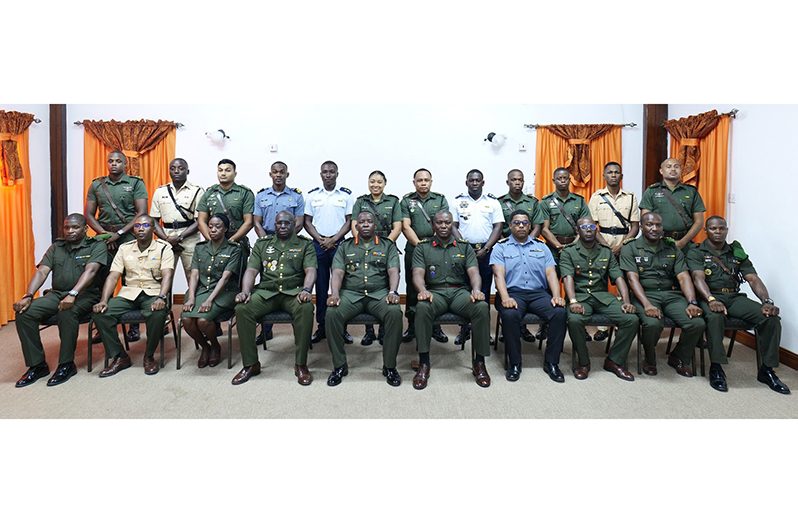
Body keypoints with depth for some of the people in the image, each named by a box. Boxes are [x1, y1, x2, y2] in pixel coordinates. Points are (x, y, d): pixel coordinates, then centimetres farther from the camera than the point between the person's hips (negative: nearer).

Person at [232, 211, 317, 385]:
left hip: (293, 292, -2)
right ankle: (251, 364, -14)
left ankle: (301, 364, -24)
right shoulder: (262, 244, 17)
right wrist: (245, 291, -12)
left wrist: (306, 290, -25)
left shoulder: (305, 245, 10)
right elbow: (251, 270, 7)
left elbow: (310, 270, -4)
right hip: (266, 292, 2)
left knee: (306, 308, -36)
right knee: (242, 309, -26)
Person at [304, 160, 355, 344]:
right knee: (321, 287, 5)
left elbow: (349, 221, 1)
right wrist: (320, 239, -7)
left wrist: (333, 240, -10)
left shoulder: (346, 195, 4)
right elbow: (307, 221, 7)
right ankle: (321, 326, 12)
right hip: (318, 244, 2)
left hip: (339, 244, -1)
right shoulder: (312, 195, 8)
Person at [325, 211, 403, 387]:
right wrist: (334, 293, -15)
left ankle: (389, 366, -16)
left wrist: (393, 292, -18)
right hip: (351, 294, 1)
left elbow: (393, 271, 2)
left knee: (395, 312, -32)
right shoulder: (345, 246, 16)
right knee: (332, 313, -29)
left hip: (379, 293, -1)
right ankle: (339, 365, -13)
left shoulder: (388, 245, 14)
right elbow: (337, 273, 4)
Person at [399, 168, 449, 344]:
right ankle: (411, 326, 14)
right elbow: (406, 227, -3)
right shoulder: (406, 200, 6)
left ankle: (436, 327, 13)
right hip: (413, 249, 0)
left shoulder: (440, 199, 7)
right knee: (412, 289, 5)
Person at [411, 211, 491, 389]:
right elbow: (418, 273, -1)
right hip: (434, 292, -1)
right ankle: (423, 363, -25)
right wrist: (423, 290, -24)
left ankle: (479, 362, -17)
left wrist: (476, 290, -19)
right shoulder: (423, 248, 13)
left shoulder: (464, 247, 16)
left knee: (482, 307, -30)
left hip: (460, 291, 1)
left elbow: (473, 272, 3)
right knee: (422, 307, -36)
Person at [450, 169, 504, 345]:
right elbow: (453, 226, 4)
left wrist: (485, 249, -7)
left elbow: (498, 227, 3)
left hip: (486, 251, 0)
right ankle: (464, 328, 8)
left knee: (484, 291, 3)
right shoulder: (458, 201, 8)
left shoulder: (492, 202, 8)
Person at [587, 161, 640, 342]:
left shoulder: (631, 197, 9)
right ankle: (602, 326, 2)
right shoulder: (597, 197, 6)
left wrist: (621, 245, -9)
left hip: (625, 244, 1)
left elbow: (635, 226, 6)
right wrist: (606, 246, -10)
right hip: (602, 243, -1)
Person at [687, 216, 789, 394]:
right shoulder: (696, 253, 6)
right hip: (709, 297, -4)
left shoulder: (737, 252, 19)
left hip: (735, 297, 5)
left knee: (771, 318, -19)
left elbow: (753, 279, 8)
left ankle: (766, 370, -7)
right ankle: (716, 368, -27)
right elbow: (698, 278, -12)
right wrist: (711, 300, -32)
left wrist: (767, 302, -11)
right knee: (715, 317, -38)